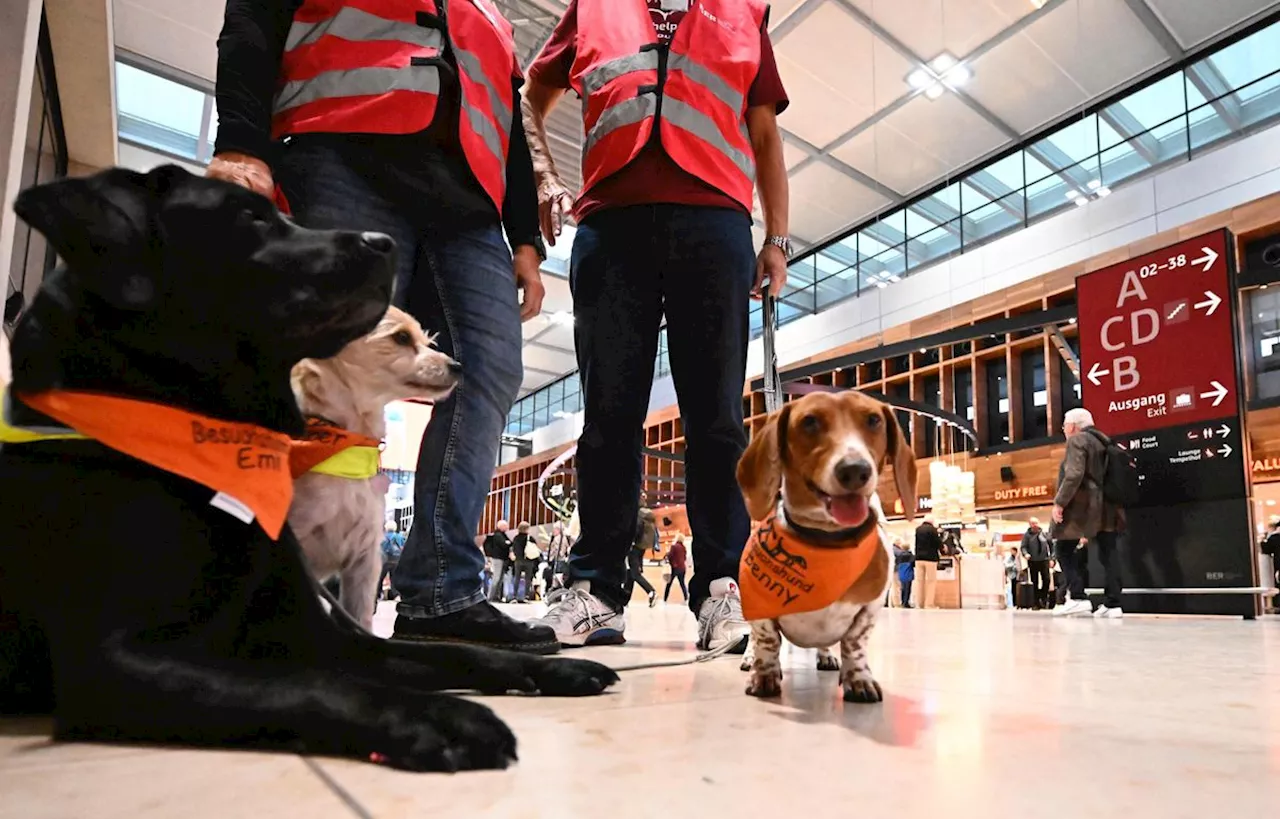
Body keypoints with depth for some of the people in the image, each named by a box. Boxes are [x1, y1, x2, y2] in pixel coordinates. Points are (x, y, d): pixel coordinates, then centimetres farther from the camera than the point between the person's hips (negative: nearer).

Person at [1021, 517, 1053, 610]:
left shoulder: (1044, 533, 6)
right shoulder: (1027, 535, 1)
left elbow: (1050, 545, 10)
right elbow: (1023, 547, -3)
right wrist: (1025, 554, -23)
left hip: (1044, 560, 1)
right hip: (1032, 561, -1)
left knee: (1046, 580, -7)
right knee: (1034, 582, 4)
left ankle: (1043, 599, 11)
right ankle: (1036, 602, 9)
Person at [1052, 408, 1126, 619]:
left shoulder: (1077, 441, -6)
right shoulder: (1102, 442, 19)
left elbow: (1074, 475, -19)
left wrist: (1059, 502, -18)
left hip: (1082, 504, -8)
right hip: (1106, 507, 8)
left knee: (1065, 549, -1)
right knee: (1108, 553, 5)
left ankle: (1078, 598, -10)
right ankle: (1112, 603, 4)